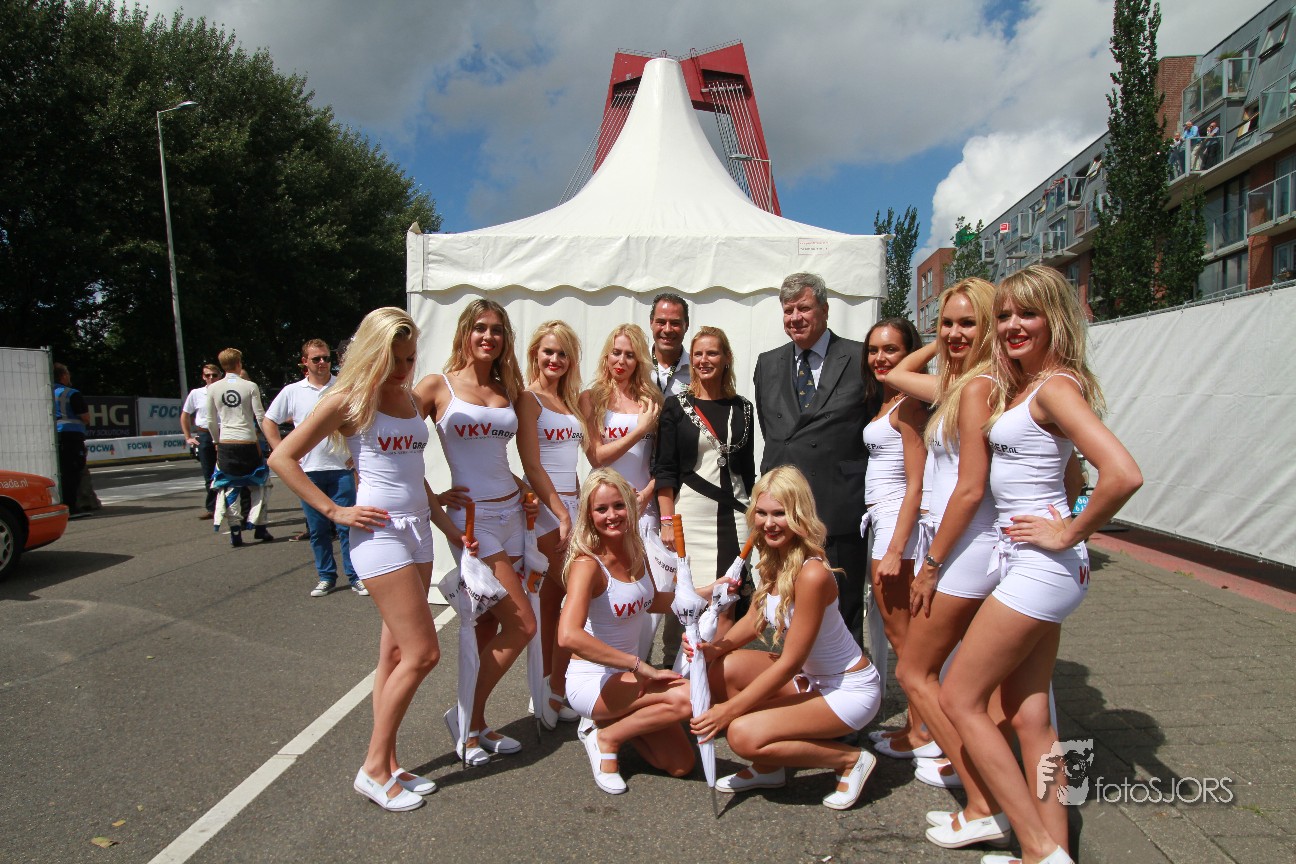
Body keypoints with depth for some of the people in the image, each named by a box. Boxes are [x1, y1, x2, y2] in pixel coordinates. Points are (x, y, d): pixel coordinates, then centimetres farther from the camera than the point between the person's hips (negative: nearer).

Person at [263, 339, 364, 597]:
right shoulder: (292, 392, 6)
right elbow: (268, 422, 13)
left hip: (341, 468, -2)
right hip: (308, 470, 2)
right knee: (317, 528, 8)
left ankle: (355, 576, 9)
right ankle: (326, 577, 20)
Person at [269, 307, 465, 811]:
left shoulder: (411, 400, 13)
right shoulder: (347, 400, -8)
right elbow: (282, 458, -8)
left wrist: (446, 525, 16)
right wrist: (335, 512, -11)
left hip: (417, 531, 7)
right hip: (379, 532, -7)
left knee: (397, 652, 11)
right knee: (422, 652, -7)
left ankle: (387, 764, 23)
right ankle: (374, 768, 9)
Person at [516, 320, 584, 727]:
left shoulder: (572, 400, 14)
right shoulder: (529, 399, -7)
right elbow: (532, 465, -13)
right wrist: (563, 516, -16)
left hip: (572, 501, 7)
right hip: (545, 506, -7)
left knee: (554, 595, 10)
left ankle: (547, 694, 20)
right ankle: (558, 690, 7)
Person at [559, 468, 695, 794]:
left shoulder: (635, 551, 0)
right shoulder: (587, 564, -23)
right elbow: (568, 636, -37)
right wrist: (639, 666, -32)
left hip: (625, 675, 7)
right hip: (591, 680, -7)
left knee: (681, 764, 4)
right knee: (684, 697, -28)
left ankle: (611, 720, 21)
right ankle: (606, 738, -5)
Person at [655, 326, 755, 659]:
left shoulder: (742, 409, 10)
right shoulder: (676, 406, 2)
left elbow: (748, 469, 15)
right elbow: (663, 469, -2)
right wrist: (667, 520, -9)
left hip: (733, 515, 3)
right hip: (689, 513, -3)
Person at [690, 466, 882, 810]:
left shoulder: (811, 573, -30)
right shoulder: (772, 559, -4)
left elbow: (789, 663, -25)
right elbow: (755, 619, 8)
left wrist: (728, 710, -19)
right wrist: (716, 646, -12)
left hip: (850, 690, -8)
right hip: (810, 675, 8)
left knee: (744, 735, -20)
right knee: (724, 668, -9)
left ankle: (850, 759, 1)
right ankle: (767, 769, 10)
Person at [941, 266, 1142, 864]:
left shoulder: (1055, 386, -15)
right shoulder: (1016, 387, 12)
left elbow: (1123, 474, -27)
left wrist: (1069, 533, -18)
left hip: (1041, 564, -9)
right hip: (1031, 566, 9)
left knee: (959, 699, 0)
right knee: (1027, 713, 13)